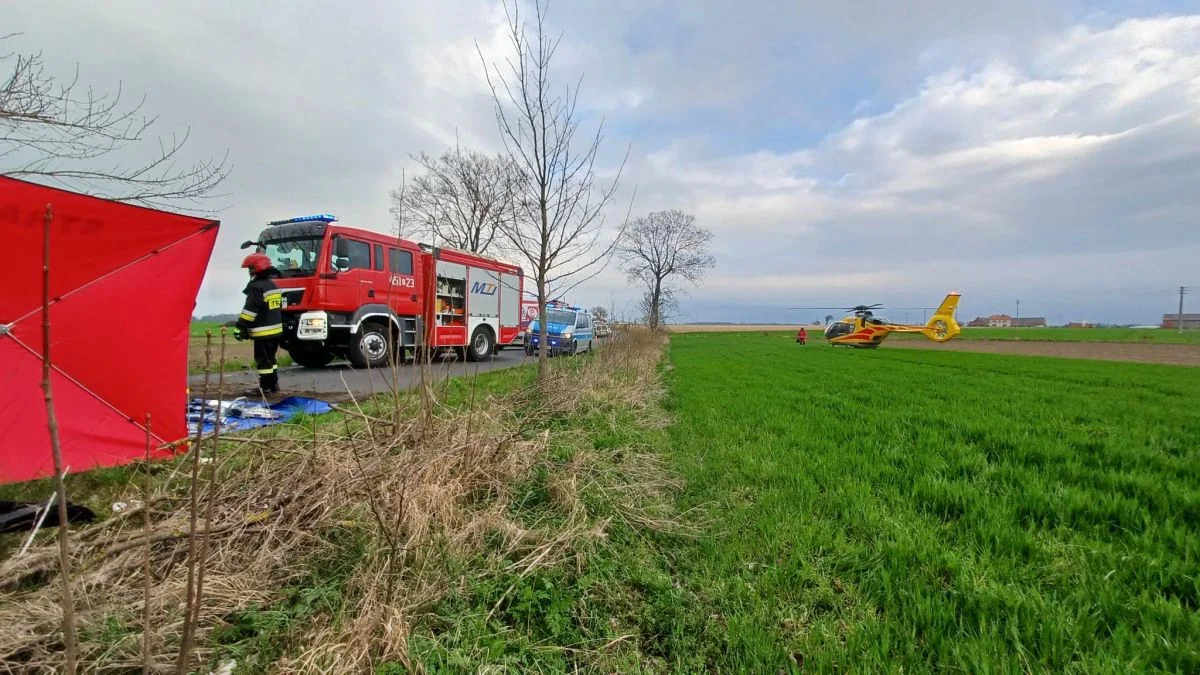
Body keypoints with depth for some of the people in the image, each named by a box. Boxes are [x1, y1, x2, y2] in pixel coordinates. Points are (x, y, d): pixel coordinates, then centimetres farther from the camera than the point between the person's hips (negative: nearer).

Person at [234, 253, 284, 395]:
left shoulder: (257, 287, -16)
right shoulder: (273, 285, 14)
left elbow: (250, 310, -20)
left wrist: (240, 327, -17)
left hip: (263, 332, -9)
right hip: (276, 329, 9)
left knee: (262, 360, -2)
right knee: (270, 358, 17)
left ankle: (266, 387, 1)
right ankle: (273, 385, 21)